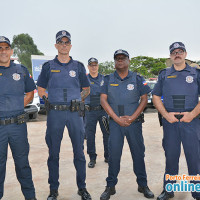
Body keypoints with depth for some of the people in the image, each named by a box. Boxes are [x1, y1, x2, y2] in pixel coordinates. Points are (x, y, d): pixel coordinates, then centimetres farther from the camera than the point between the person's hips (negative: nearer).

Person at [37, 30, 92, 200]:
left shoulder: (78, 66, 10)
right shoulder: (48, 66, 9)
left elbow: (86, 89, 15)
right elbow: (41, 90, 13)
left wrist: (78, 100, -1)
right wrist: (50, 99, -1)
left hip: (75, 113, 1)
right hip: (55, 113, 0)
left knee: (79, 152, 5)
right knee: (53, 152, 7)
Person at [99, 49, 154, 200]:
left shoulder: (137, 79, 5)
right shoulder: (108, 80, 6)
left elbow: (144, 99, 3)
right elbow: (103, 100, 0)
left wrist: (132, 117, -10)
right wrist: (117, 118, -9)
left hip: (134, 122, 0)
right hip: (115, 122, 0)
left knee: (138, 153, 7)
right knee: (114, 153, 1)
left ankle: (143, 185, 22)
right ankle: (110, 186, 15)